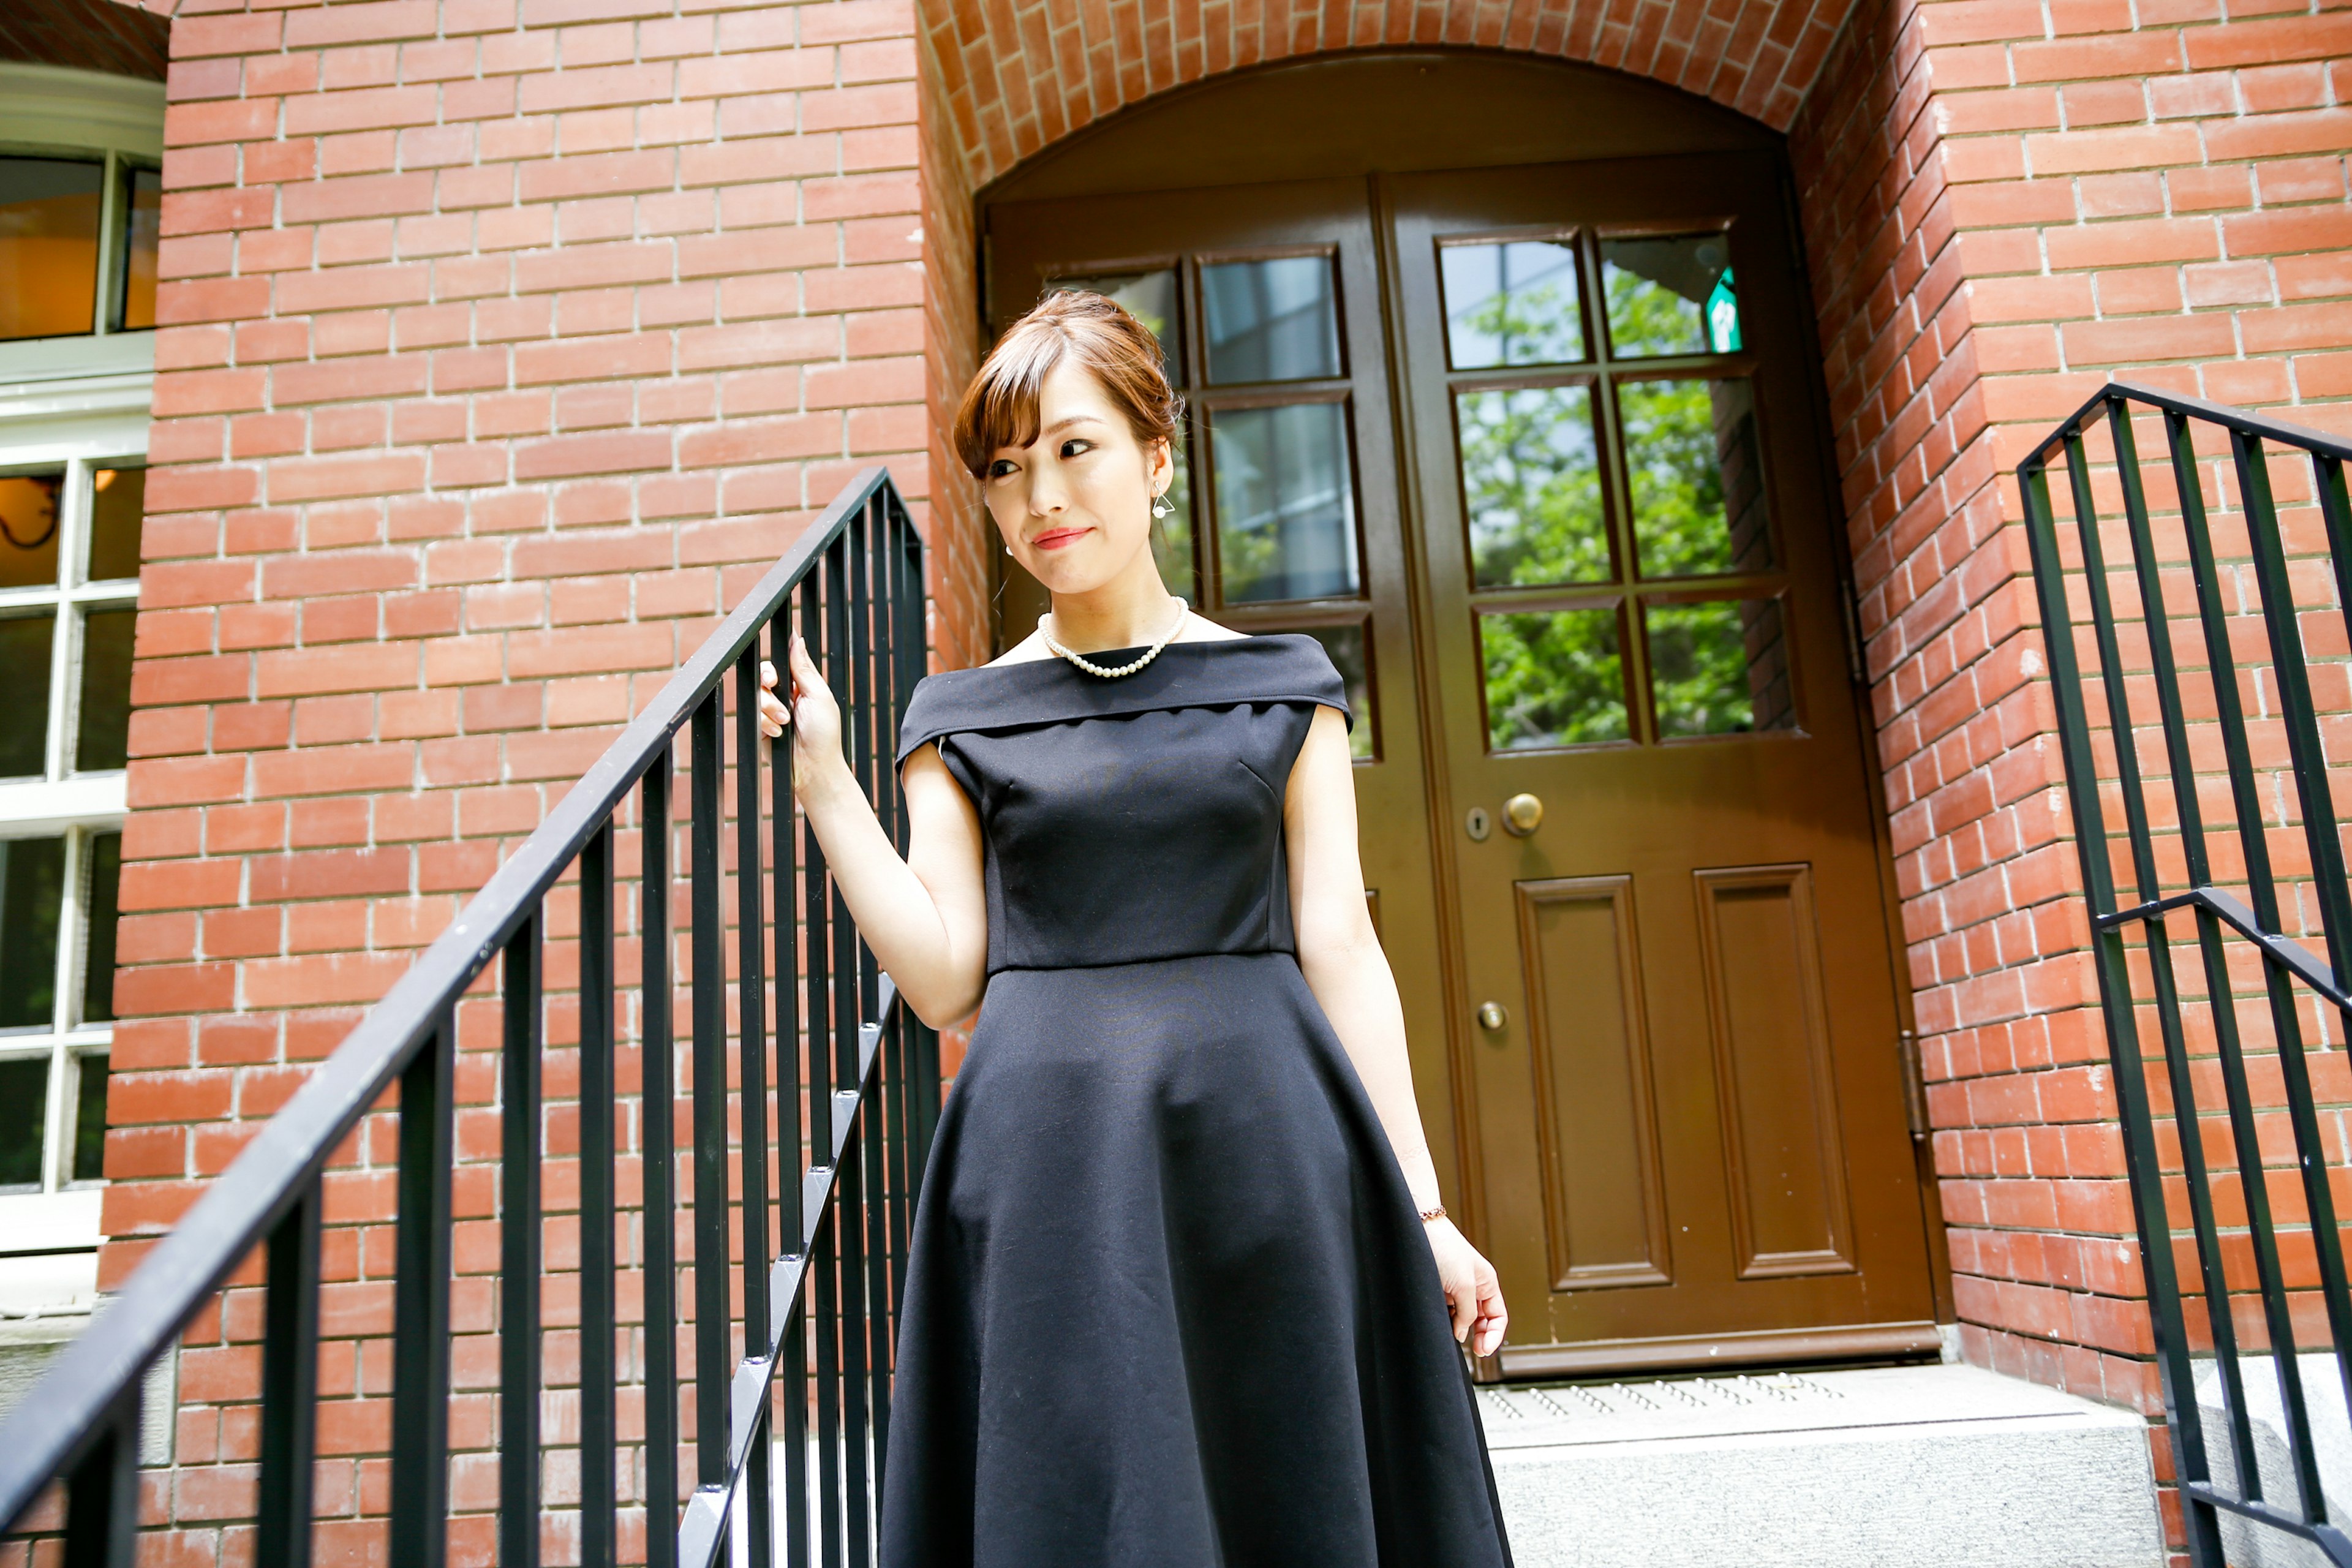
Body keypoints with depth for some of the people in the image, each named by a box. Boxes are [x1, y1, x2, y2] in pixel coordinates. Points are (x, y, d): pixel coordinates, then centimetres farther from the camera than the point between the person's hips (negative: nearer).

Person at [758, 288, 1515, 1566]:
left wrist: (1421, 1206, 1)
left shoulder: (1280, 687, 7)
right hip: (1054, 1167, 0)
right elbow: (943, 977, 1)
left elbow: (1341, 949, 4)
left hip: (1264, 1140, 1)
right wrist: (824, 782, -4)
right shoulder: (963, 718, 8)